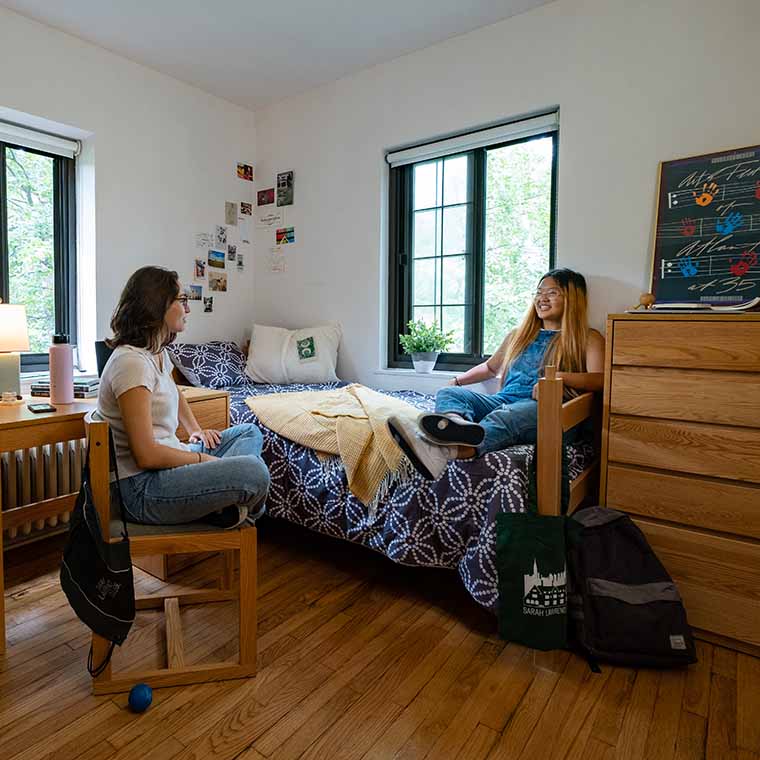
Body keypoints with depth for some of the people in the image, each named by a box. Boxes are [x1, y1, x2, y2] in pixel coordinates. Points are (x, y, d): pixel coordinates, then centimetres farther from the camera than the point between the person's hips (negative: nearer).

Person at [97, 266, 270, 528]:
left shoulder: (158, 352, 9)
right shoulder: (132, 362, -21)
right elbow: (147, 455, -24)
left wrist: (196, 431, 16)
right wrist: (203, 459, -11)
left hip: (166, 461, 11)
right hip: (144, 489, -10)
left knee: (250, 433, 17)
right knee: (253, 472, -27)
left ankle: (218, 502, -4)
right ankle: (226, 511, 6)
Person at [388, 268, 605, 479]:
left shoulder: (587, 339, 13)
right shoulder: (519, 335, 28)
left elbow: (600, 379, -5)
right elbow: (491, 367, 40)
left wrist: (559, 377, -20)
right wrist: (456, 381, 29)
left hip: (542, 408, -5)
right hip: (502, 400, 6)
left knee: (508, 415, -40)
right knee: (447, 393, -19)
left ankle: (442, 452, -68)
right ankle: (457, 423, -58)